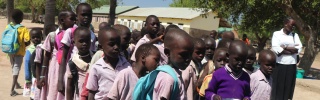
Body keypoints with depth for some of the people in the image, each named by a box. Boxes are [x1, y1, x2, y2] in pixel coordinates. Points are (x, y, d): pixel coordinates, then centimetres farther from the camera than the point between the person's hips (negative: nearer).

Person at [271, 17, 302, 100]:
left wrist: (284, 48, -11)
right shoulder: (276, 34, 1)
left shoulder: (295, 35, 13)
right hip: (279, 65, -3)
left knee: (289, 87, 5)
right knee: (277, 87, -1)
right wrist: (293, 50, -8)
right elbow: (276, 49, -12)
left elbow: (299, 48, -1)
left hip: (291, 66, 3)